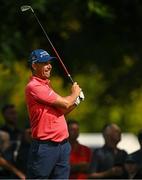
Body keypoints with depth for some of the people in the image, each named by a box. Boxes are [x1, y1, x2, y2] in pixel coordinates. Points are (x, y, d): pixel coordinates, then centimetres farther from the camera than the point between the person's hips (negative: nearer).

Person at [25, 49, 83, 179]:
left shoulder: (47, 85, 18)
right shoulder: (34, 87, -12)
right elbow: (64, 103, -13)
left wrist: (76, 101, 8)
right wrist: (75, 93, 6)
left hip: (63, 143, 9)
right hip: (44, 147, -9)